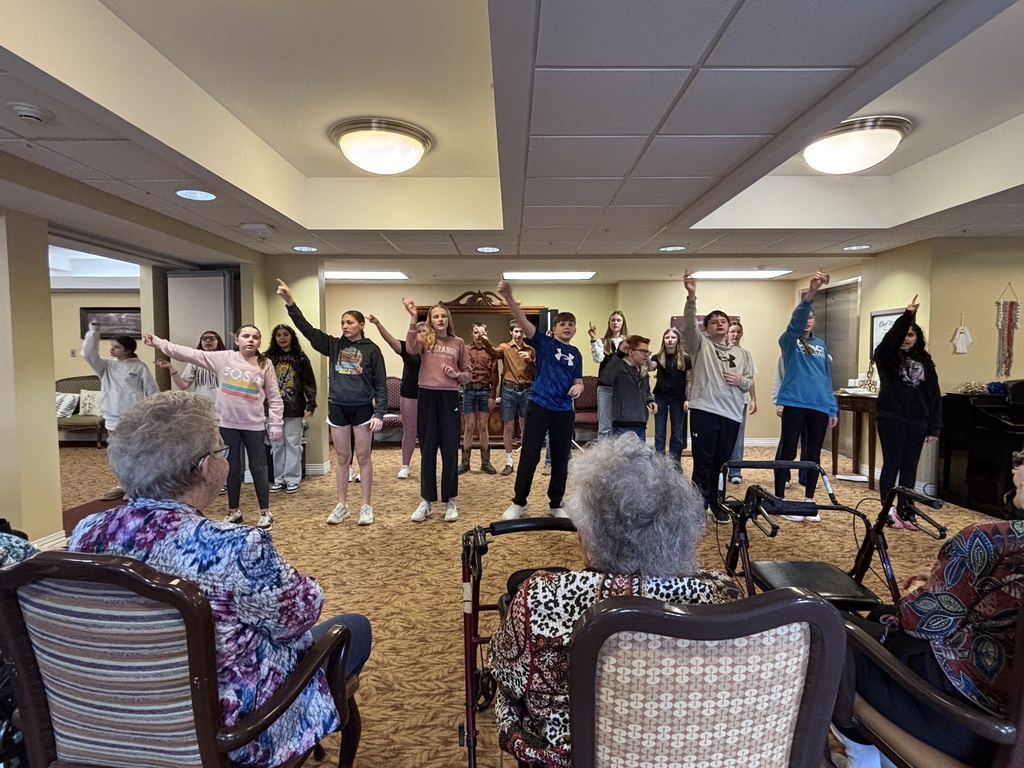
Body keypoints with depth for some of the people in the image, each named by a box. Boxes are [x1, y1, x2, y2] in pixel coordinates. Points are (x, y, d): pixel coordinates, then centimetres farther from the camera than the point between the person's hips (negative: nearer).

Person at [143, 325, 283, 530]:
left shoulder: (265, 365, -1)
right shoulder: (224, 358, 0)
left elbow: (274, 398, 0)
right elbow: (191, 354, -3)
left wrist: (275, 425, -4)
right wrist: (160, 343, -9)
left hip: (254, 425, -1)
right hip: (228, 423, 1)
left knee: (258, 468, 5)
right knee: (232, 469, 12)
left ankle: (265, 513, 17)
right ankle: (233, 512, 27)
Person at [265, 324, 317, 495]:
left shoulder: (300, 358, 0)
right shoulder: (268, 358, 5)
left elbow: (309, 382, -2)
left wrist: (311, 404, -10)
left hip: (294, 408, -2)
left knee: (293, 444, 3)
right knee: (277, 445, 9)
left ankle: (292, 479, 11)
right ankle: (279, 479, 19)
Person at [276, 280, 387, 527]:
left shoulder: (371, 349, -4)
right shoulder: (334, 345, 6)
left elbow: (380, 384, -5)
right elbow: (306, 328, -2)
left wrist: (379, 413, -12)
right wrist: (289, 302, -13)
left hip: (362, 409, -3)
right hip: (337, 408, 3)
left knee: (363, 458, 5)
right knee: (342, 458, 11)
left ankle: (366, 506, 15)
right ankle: (341, 505, 22)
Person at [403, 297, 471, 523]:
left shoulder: (458, 342, 8)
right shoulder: (424, 338, 2)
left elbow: (468, 372, 13)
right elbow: (411, 348, -23)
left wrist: (457, 375, -9)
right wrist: (413, 319, -33)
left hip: (449, 397, 1)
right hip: (427, 397, -1)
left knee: (450, 450, 4)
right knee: (428, 450, 7)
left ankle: (450, 500, 17)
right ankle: (426, 501, 17)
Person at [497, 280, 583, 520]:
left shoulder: (575, 354, 13)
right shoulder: (544, 343, 0)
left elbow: (578, 381, 17)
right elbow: (523, 321, -14)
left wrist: (578, 387, -9)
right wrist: (509, 298, -29)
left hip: (564, 411, 4)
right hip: (539, 406, -4)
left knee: (561, 459, 10)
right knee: (530, 455, -1)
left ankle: (556, 504, 25)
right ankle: (519, 502, 15)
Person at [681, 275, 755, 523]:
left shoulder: (742, 353, 16)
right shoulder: (701, 344, 5)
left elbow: (750, 383, 17)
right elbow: (689, 325, -13)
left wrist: (740, 380, -7)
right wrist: (691, 297, -27)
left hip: (731, 414, 4)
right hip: (704, 410, -4)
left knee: (722, 461, 11)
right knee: (703, 462, -3)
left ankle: (714, 502, 26)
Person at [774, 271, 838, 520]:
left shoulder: (820, 344, 16)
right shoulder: (789, 341, 0)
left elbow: (826, 378, 18)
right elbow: (795, 322, -22)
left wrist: (833, 408, 13)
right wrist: (811, 292, -37)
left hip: (819, 406, 5)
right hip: (795, 403, -5)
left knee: (813, 454, 10)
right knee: (788, 452, 0)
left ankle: (809, 501, 21)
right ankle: (780, 501, 9)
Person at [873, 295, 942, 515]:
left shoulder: (925, 362, 9)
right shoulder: (887, 357, 1)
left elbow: (934, 395, 7)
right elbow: (890, 338, -23)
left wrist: (934, 427, 3)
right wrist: (906, 316, -33)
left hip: (917, 422, 4)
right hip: (891, 419, -4)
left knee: (910, 467, 9)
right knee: (892, 465, 0)